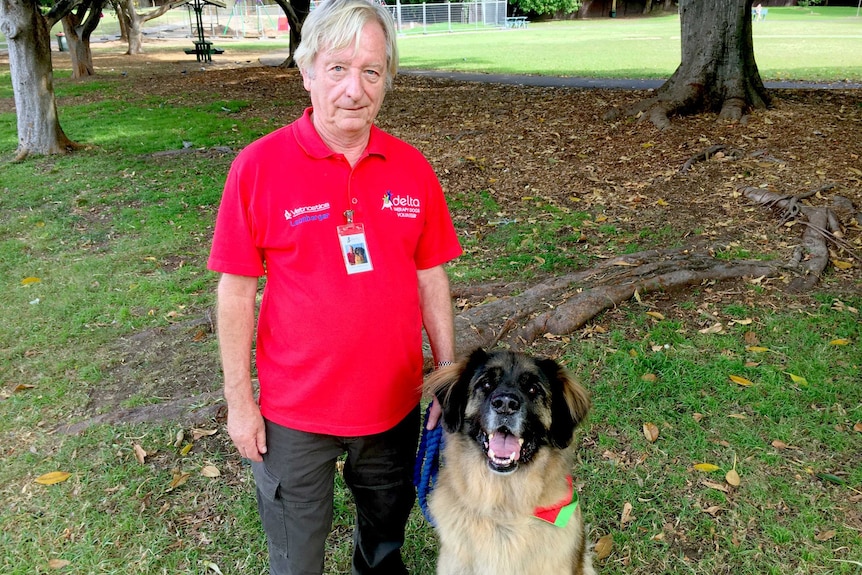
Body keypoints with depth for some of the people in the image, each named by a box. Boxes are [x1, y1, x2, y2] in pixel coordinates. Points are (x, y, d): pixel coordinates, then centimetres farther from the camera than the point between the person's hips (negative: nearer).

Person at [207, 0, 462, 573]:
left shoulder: (412, 168, -4)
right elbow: (236, 291, -8)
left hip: (395, 400, 3)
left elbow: (431, 279, 3)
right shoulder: (258, 166, -13)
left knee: (387, 526, 25)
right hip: (295, 412, -2)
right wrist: (239, 399, -6)